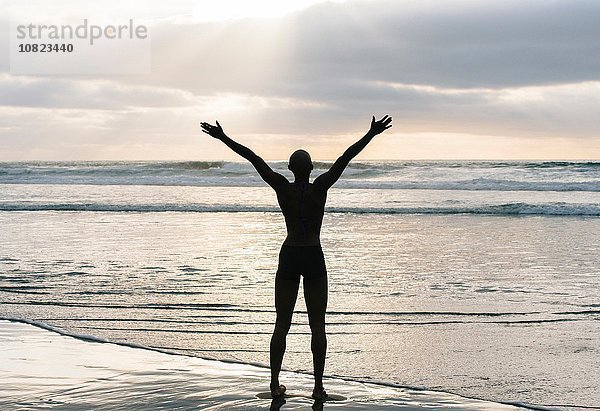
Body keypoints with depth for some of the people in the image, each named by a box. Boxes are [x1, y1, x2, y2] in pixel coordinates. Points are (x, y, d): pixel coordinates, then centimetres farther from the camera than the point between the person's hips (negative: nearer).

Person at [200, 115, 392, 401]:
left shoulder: (282, 188, -6)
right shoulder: (320, 188, -10)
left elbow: (254, 159, -4)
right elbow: (345, 158, -12)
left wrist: (223, 138, -1)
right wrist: (371, 135, -12)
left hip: (288, 258, 2)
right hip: (314, 259, -2)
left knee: (281, 324, 9)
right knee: (317, 326, 4)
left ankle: (275, 384, 8)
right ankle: (318, 387, 1)